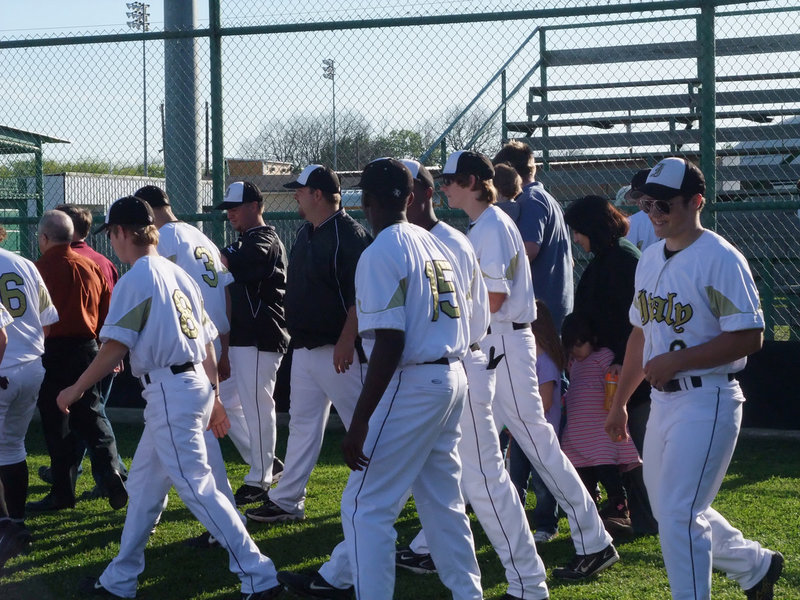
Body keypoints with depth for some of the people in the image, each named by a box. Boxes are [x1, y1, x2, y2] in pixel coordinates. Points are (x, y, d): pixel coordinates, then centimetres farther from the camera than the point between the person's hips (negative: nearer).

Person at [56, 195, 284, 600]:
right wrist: (213, 398, 20)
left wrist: (76, 389, -5)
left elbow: (114, 347, -15)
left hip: (170, 391, -10)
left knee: (197, 488, -8)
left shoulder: (136, 279, -10)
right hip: (197, 385, 10)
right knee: (144, 482, 17)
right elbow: (207, 342, 16)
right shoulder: (178, 274, 15)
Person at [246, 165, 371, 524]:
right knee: (302, 423, 11)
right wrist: (295, 330, 19)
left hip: (337, 349, -10)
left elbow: (361, 294, -20)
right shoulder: (306, 233, 14)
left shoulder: (349, 234, -15)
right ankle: (288, 501, 14)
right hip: (304, 346, 10)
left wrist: (347, 340, -25)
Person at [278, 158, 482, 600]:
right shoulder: (437, 246, 11)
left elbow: (389, 345, -21)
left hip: (411, 385, -9)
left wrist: (360, 421, -21)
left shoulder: (380, 254, -13)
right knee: (442, 498, 16)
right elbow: (461, 326, 13)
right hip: (453, 380, 9)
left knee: (366, 504, -1)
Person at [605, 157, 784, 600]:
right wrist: (619, 402, 21)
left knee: (678, 515, -12)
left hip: (707, 401, -9)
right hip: (663, 399, 9)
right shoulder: (651, 259, 12)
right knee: (670, 510, 18)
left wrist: (676, 361, -21)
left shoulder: (720, 259, -14)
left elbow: (748, 338, -19)